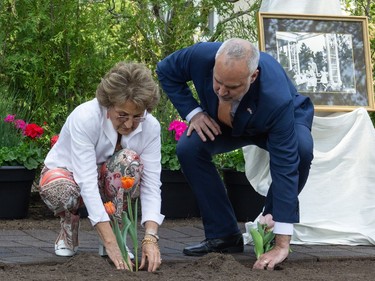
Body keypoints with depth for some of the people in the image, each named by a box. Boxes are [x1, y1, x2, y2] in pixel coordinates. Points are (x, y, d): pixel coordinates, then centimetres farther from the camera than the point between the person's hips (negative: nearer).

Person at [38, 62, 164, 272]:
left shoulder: (150, 126, -22)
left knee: (130, 160, -32)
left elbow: (151, 185, -26)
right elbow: (87, 182, -41)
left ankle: (117, 232, -14)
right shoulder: (84, 118, -34)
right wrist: (110, 244, -48)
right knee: (59, 189, -40)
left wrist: (151, 238, -42)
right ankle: (70, 226, -4)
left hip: (107, 179, 3)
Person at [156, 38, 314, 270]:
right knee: (189, 148, -24)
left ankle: (271, 224, -8)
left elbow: (285, 166, -44)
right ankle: (224, 235, -10)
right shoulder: (201, 56, -36)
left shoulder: (277, 98, -45)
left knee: (301, 149, -35)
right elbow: (166, 70, -11)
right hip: (224, 123, 3)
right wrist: (192, 112, -25)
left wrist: (282, 244, -46)